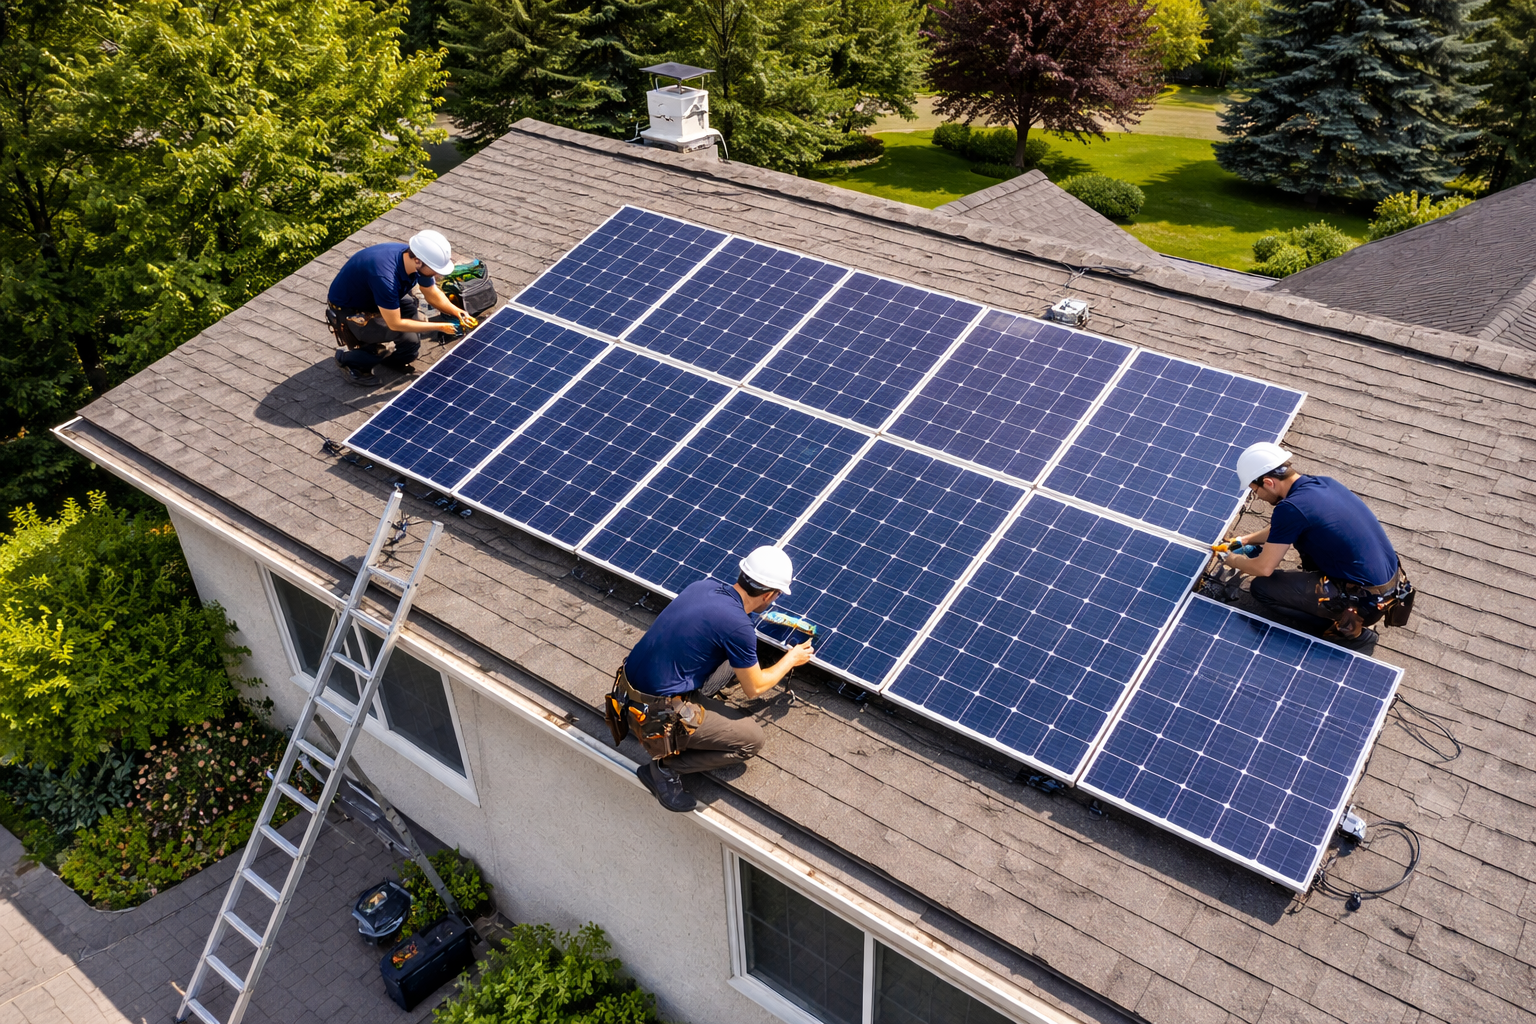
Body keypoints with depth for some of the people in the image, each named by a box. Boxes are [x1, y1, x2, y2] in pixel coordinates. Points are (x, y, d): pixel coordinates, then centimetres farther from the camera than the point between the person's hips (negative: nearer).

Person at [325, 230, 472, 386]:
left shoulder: (414, 256, -16)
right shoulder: (385, 277, -40)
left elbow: (433, 295, 2)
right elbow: (395, 324, -30)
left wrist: (456, 311, -14)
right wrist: (439, 326, -25)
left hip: (369, 297, 8)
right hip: (347, 311, -8)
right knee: (409, 340, -20)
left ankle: (393, 359, 10)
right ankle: (348, 361, 0)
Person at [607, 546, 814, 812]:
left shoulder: (704, 585, 1)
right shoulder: (738, 627, -20)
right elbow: (754, 689, -4)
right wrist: (791, 659, 11)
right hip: (655, 715, -8)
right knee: (752, 739, 4)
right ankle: (667, 766, 2)